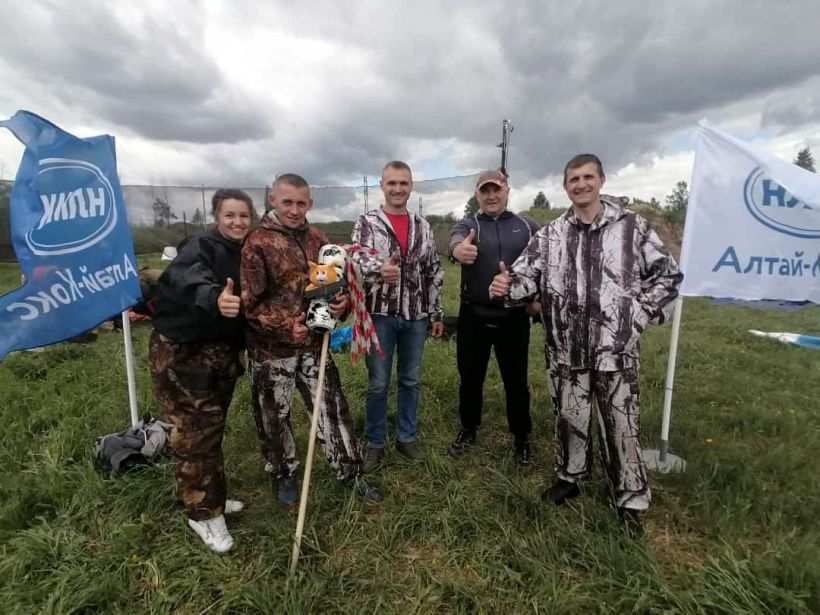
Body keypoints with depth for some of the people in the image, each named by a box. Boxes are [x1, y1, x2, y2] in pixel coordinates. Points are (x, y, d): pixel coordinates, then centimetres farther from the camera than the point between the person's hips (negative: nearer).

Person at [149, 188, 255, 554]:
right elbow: (190, 280, -39)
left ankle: (211, 496, 36)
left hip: (221, 352, 7)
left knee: (213, 426, 18)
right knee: (195, 430, -2)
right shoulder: (200, 247, -16)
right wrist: (214, 298, -60)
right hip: (181, 352, -7)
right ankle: (202, 512, 15)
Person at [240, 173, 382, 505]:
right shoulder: (257, 243, -12)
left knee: (332, 408, 11)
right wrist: (285, 326, -22)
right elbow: (249, 302, -13)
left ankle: (350, 473, 28)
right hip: (271, 348, -4)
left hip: (315, 343, 4)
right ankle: (283, 475, 37)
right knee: (274, 417, 13)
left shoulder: (317, 238, 5)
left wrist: (342, 301, -9)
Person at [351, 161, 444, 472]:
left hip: (416, 316, 4)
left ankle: (406, 437, 32)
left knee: (410, 380, 14)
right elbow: (355, 263, -15)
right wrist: (378, 270, -38)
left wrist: (437, 313, 9)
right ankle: (374, 443, 25)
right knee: (378, 384, 7)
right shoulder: (367, 222, -3)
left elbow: (434, 272, 11)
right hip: (380, 314, -3)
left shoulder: (422, 226, 9)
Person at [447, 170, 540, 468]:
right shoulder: (467, 225, 0)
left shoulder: (528, 227, 6)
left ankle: (521, 439, 29)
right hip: (474, 317, 0)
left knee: (516, 381, 10)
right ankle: (468, 430, 34)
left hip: (514, 318, 1)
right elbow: (455, 239, -25)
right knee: (470, 378, 12)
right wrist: (459, 248, -49)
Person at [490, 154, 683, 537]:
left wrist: (640, 314, -4)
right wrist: (507, 284, -26)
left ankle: (630, 501, 26)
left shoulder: (633, 227, 0)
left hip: (616, 350, -1)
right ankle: (568, 478, 38)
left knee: (621, 425, 7)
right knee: (568, 418, 16)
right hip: (567, 350, 2)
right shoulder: (550, 235, 5)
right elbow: (528, 272, -4)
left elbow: (668, 274, 4)